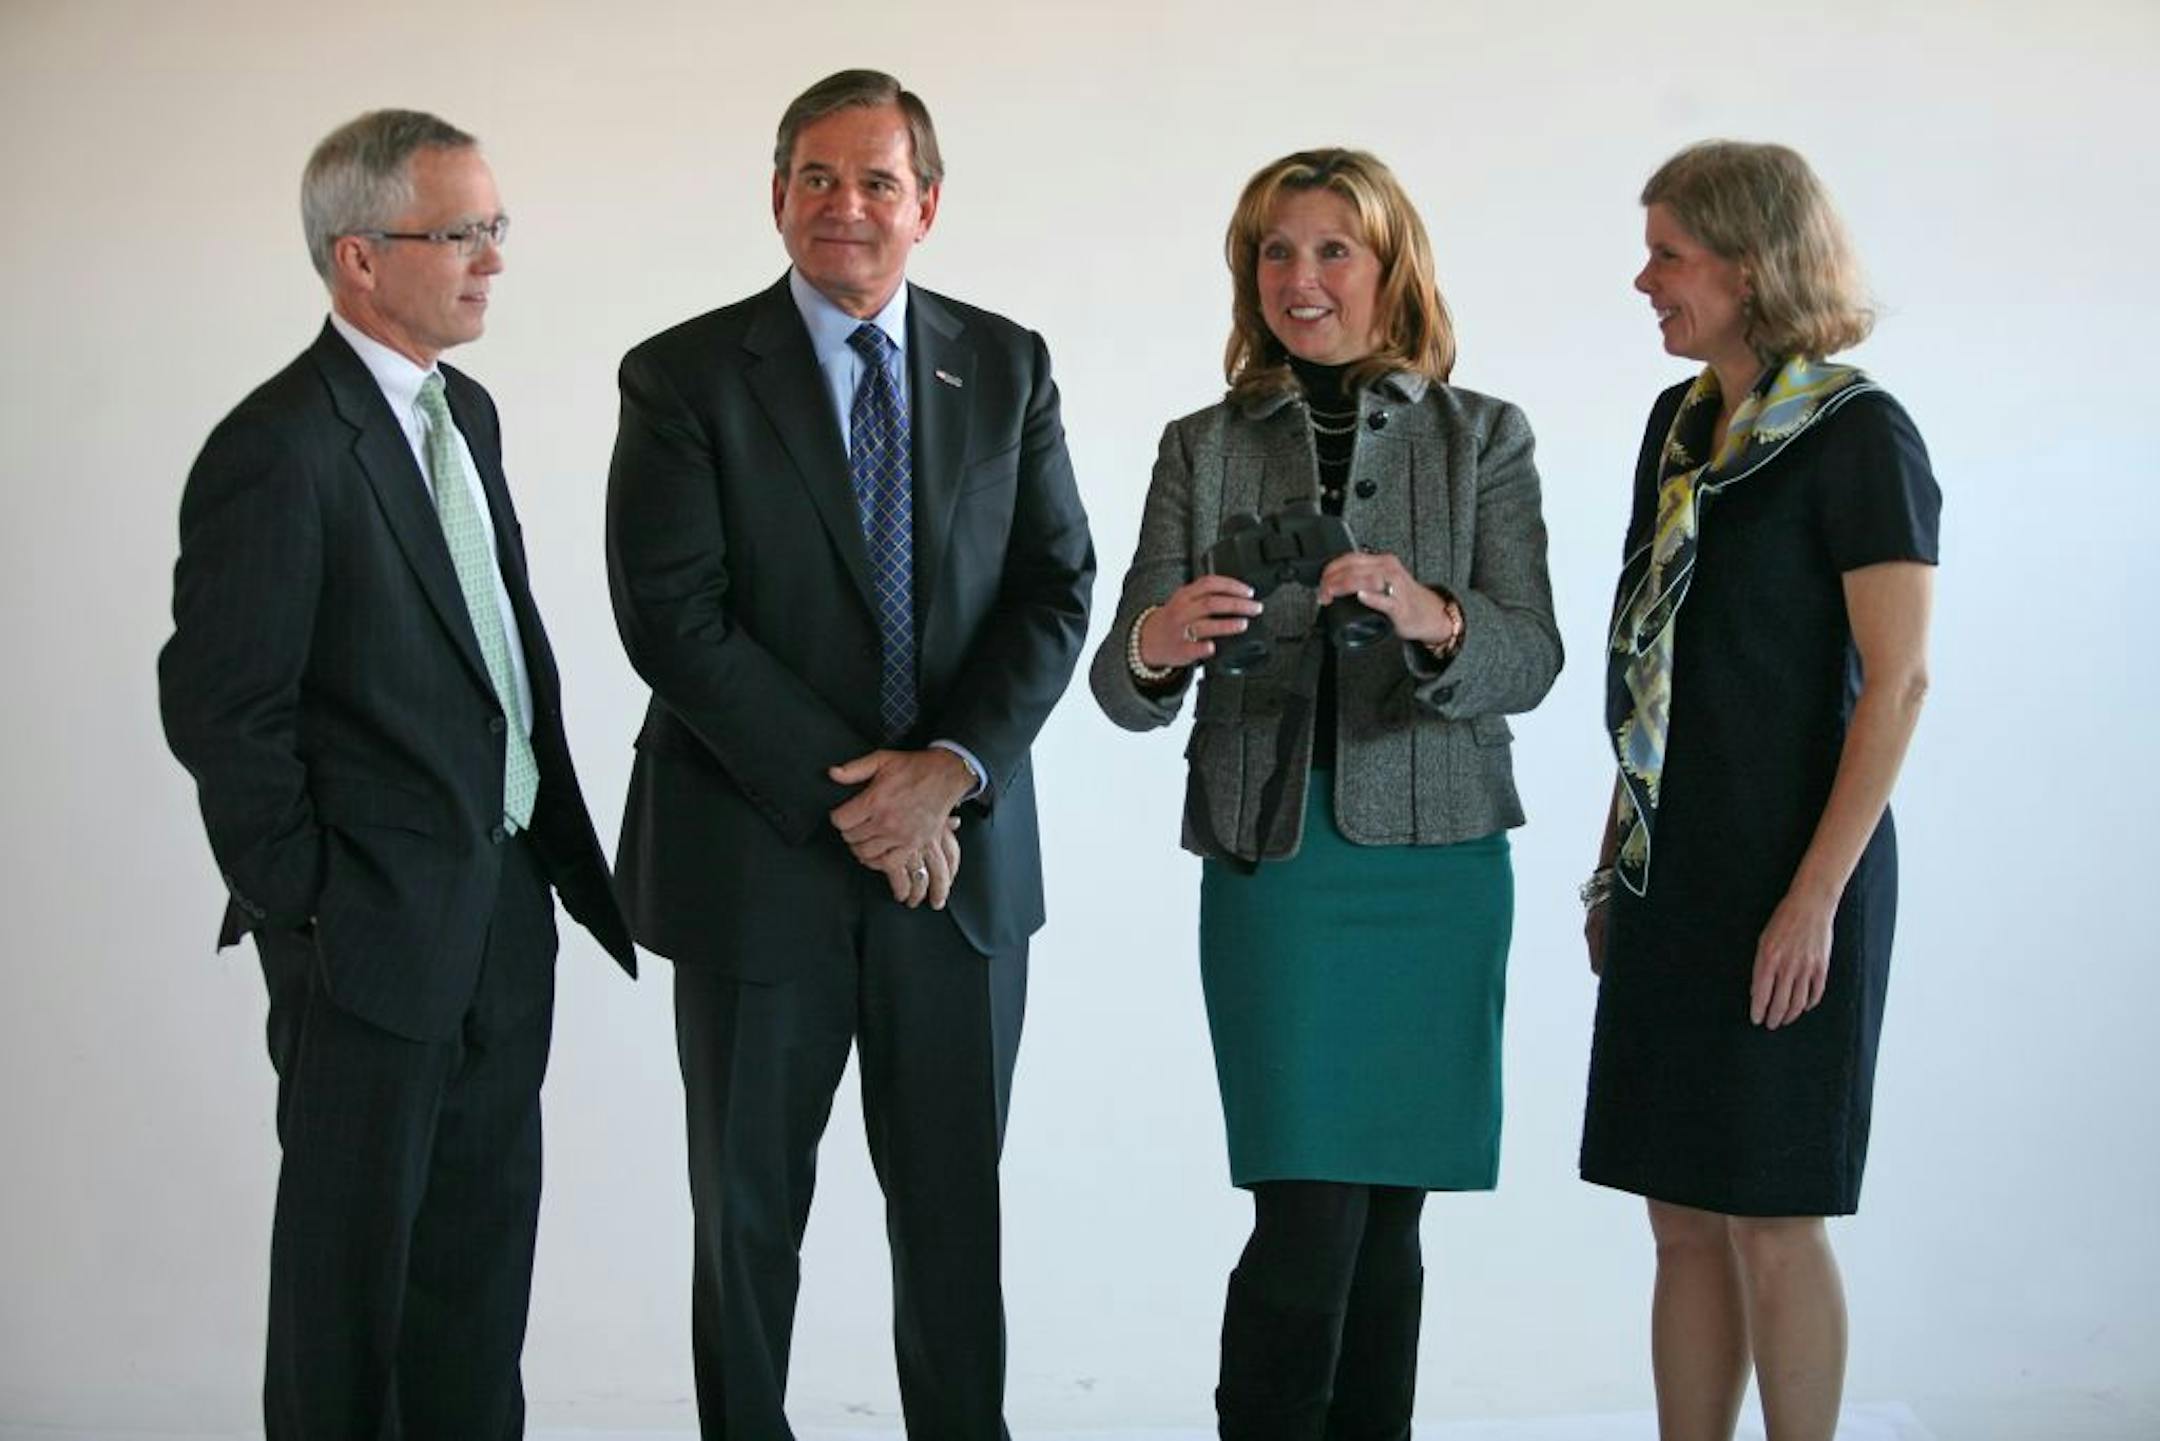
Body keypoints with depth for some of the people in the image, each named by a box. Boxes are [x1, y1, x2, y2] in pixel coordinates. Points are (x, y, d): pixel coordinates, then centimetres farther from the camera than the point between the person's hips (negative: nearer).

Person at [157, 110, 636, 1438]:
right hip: (378, 928, -8)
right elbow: (219, 709, -17)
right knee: (356, 1241, 7)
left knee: (487, 1231, 17)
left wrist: (555, 845, 11)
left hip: (503, 907, 8)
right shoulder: (279, 449, -17)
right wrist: (299, 906, -11)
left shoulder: (465, 412, 10)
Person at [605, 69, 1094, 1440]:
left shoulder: (1007, 367, 6)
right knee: (749, 1207, 11)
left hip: (963, 850, 2)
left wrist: (951, 768, -13)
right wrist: (849, 791, -15)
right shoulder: (686, 377, -4)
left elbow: (1057, 591, 2)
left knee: (956, 1202, 11)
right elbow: (674, 618, -11)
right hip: (759, 855, -2)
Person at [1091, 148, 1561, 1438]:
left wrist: (1428, 617, -27)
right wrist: (1156, 648, -24)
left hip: (1438, 864, 1)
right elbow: (1125, 688, 0)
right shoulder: (1204, 449, 8)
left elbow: (1531, 660, -5)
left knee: (1388, 1212, 6)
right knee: (1310, 1212, -9)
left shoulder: (1483, 439, 6)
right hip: (1273, 861, 0)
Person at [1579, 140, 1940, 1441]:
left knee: (1768, 1223, 0)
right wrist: (1620, 861, 15)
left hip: (1786, 883, -7)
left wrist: (1816, 897, -18)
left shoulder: (1859, 437, -10)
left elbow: (1899, 680, -14)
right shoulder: (1681, 425, 12)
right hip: (1673, 878, 7)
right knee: (1683, 1220, 11)